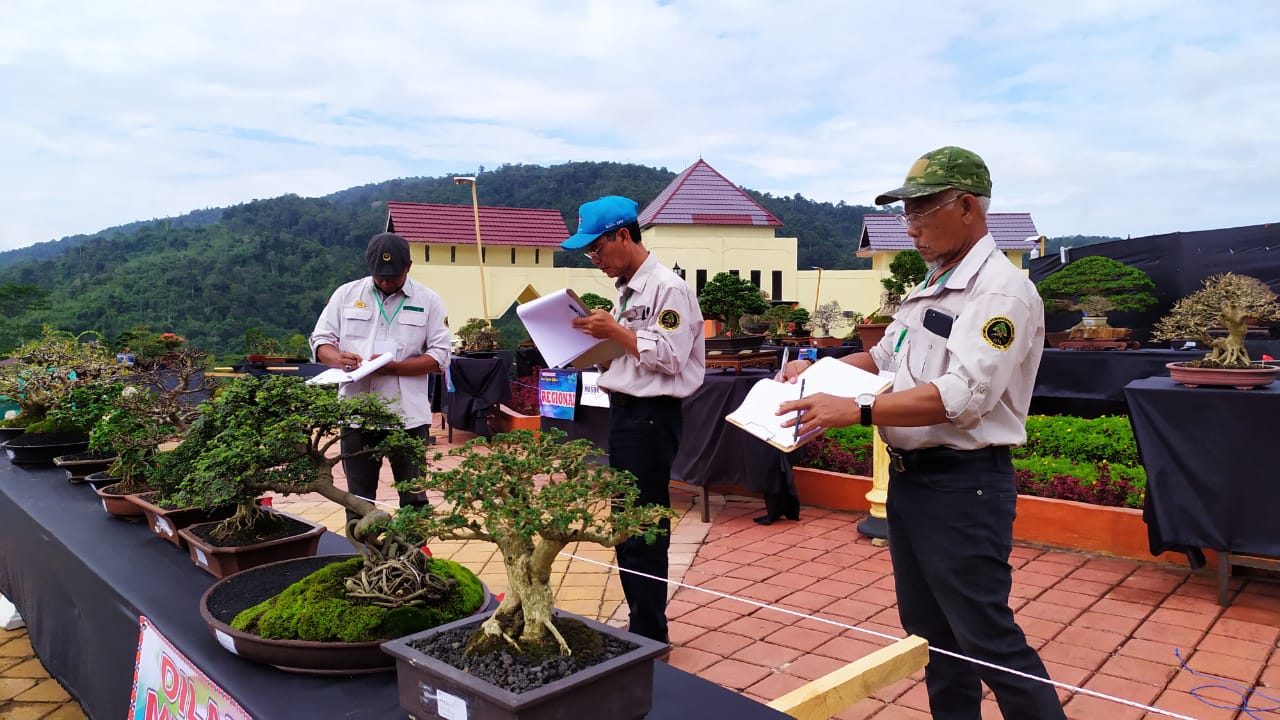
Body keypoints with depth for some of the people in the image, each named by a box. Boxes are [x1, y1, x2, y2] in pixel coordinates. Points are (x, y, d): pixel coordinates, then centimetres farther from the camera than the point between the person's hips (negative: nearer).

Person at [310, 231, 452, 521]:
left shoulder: (429, 301, 3)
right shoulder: (346, 294, 8)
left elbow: (439, 356, -2)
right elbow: (320, 339, 10)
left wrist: (393, 367, -15)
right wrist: (337, 358, -14)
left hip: (409, 414, -1)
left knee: (413, 498, 7)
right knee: (359, 498, 12)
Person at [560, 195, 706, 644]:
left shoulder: (668, 288, -13)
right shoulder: (627, 289, 15)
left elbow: (669, 357, -20)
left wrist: (616, 331, -17)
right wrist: (599, 335, 4)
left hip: (651, 416, -10)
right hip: (624, 410, 10)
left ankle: (650, 634, 11)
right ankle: (640, 619, 30)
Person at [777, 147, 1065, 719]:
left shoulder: (999, 291, -16)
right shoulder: (930, 287, 13)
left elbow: (960, 397, -26)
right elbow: (886, 359, 22)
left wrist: (856, 411, -30)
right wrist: (819, 370, 7)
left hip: (963, 485, -9)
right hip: (908, 477, 9)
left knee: (986, 640, 0)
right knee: (929, 630, 18)